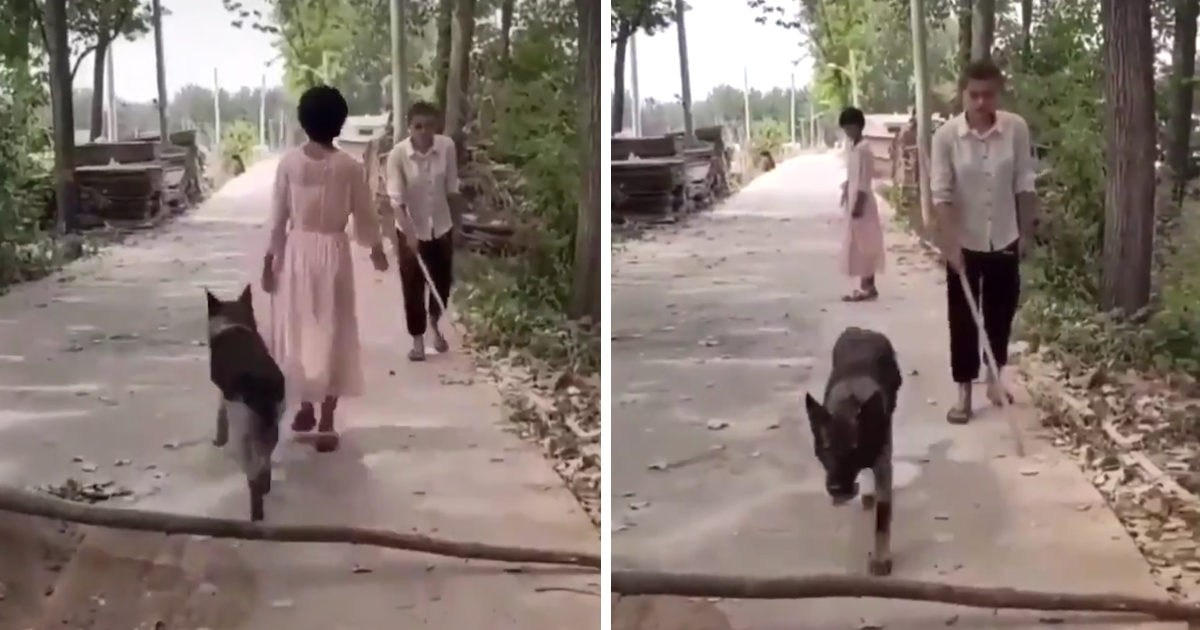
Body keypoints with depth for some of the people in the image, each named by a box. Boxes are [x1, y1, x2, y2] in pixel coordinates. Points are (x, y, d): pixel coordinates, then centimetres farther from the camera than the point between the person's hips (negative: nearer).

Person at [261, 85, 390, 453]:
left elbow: (278, 217, -3)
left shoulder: (289, 163, -6)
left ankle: (306, 407, 26)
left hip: (297, 250, 1)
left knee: (297, 330, 16)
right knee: (332, 334, 4)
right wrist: (377, 249, 18)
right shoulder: (350, 167, -8)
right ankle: (326, 421, 4)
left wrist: (270, 260, 6)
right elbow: (365, 216, 0)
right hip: (333, 252, -1)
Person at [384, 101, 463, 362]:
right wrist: (409, 233, -28)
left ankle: (434, 324, 43)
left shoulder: (447, 147, -15)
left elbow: (452, 189, -2)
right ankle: (418, 339, 21)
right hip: (410, 229, -3)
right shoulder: (398, 154, -21)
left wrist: (457, 222, 5)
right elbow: (396, 199, -21)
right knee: (413, 286, 4)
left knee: (442, 281, 15)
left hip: (441, 227, 3)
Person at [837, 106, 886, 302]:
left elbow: (864, 181, -20)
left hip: (861, 201, -10)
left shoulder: (863, 149, -16)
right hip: (853, 199, 10)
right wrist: (845, 194, 17)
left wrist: (858, 204, -23)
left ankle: (867, 287, -3)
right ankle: (867, 286, 16)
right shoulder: (851, 147, 13)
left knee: (863, 243, -6)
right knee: (859, 244, 11)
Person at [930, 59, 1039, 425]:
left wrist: (1027, 232, 2)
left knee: (1002, 312, 14)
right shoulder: (946, 135, -14)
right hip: (964, 243, -2)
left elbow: (1025, 185, 0)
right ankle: (964, 391, 13)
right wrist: (950, 243, -20)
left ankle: (994, 377, 35)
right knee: (962, 319, 4)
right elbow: (940, 194, -14)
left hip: (1004, 240, 2)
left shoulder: (1016, 128, -9)